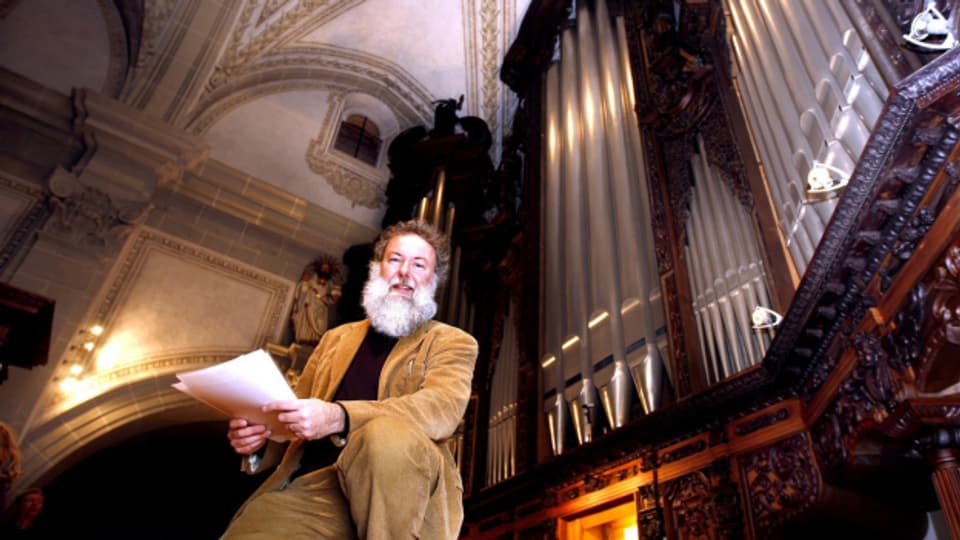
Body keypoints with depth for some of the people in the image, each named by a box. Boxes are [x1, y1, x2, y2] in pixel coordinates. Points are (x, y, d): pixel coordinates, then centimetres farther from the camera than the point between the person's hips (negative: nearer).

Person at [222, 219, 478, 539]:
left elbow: (442, 408, -10)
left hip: (401, 481, 0)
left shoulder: (453, 343, 10)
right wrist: (260, 437, 0)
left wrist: (337, 417, -23)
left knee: (388, 435, -34)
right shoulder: (336, 339, 24)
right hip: (315, 482, 1)